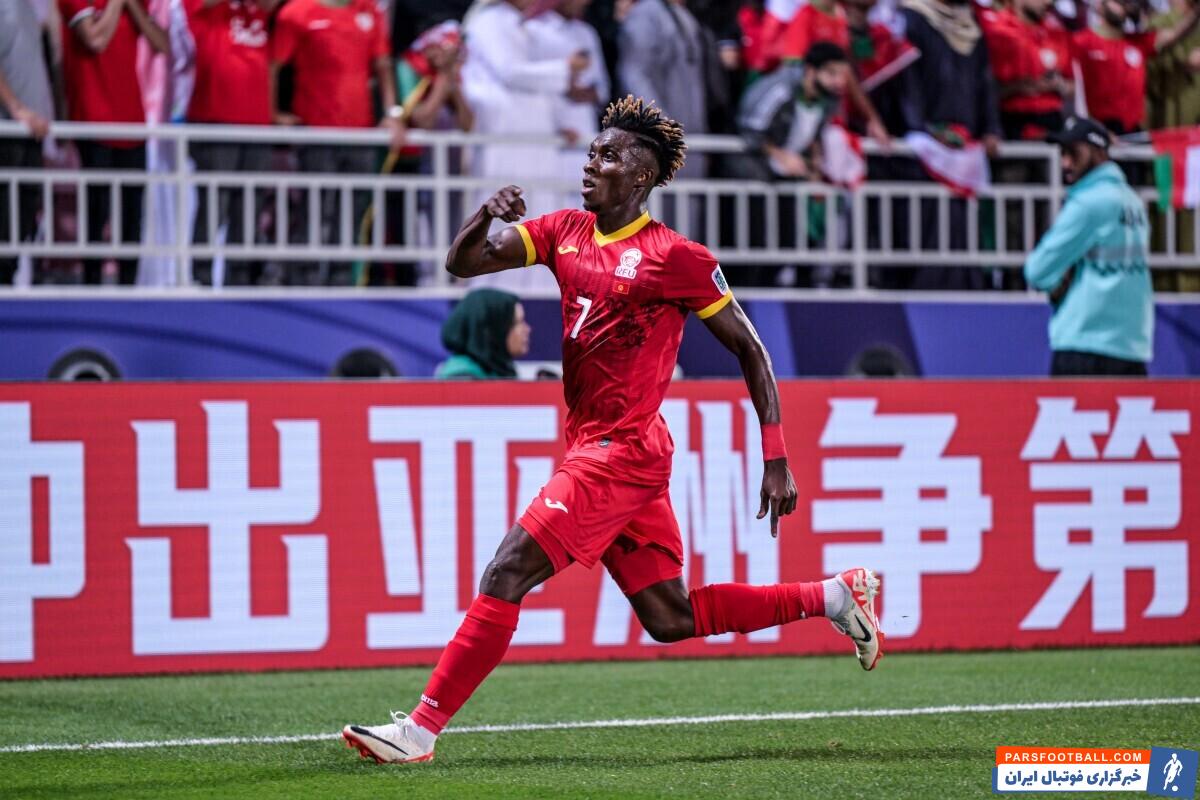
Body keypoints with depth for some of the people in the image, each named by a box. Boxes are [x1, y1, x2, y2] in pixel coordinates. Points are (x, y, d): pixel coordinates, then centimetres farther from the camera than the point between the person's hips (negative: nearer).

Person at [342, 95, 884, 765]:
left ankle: (421, 729, -10)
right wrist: (488, 214, -14)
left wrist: (776, 461, -7)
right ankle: (834, 596, 24)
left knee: (507, 575, -14)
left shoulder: (675, 257, -8)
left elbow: (750, 349, -3)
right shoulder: (566, 233, 12)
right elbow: (463, 262, 9)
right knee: (671, 620, 12)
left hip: (622, 451, -8)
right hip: (593, 447, 8)